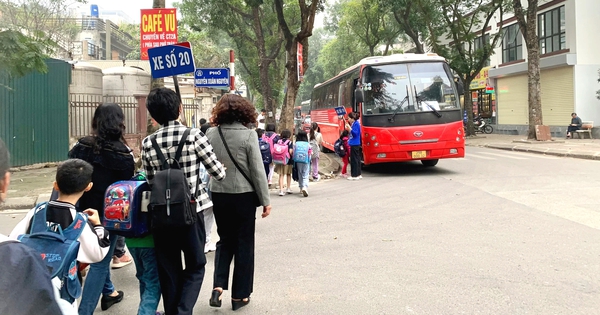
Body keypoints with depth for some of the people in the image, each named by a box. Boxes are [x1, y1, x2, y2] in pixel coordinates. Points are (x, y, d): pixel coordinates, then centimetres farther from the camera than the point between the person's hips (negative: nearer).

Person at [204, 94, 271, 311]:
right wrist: (265, 200, -5)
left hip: (218, 195, 4)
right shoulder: (248, 134, -12)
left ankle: (218, 286, 8)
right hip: (243, 195, -3)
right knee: (244, 243, 10)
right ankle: (239, 295, 17)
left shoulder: (210, 134, -1)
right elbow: (257, 170, -11)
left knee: (225, 240, 20)